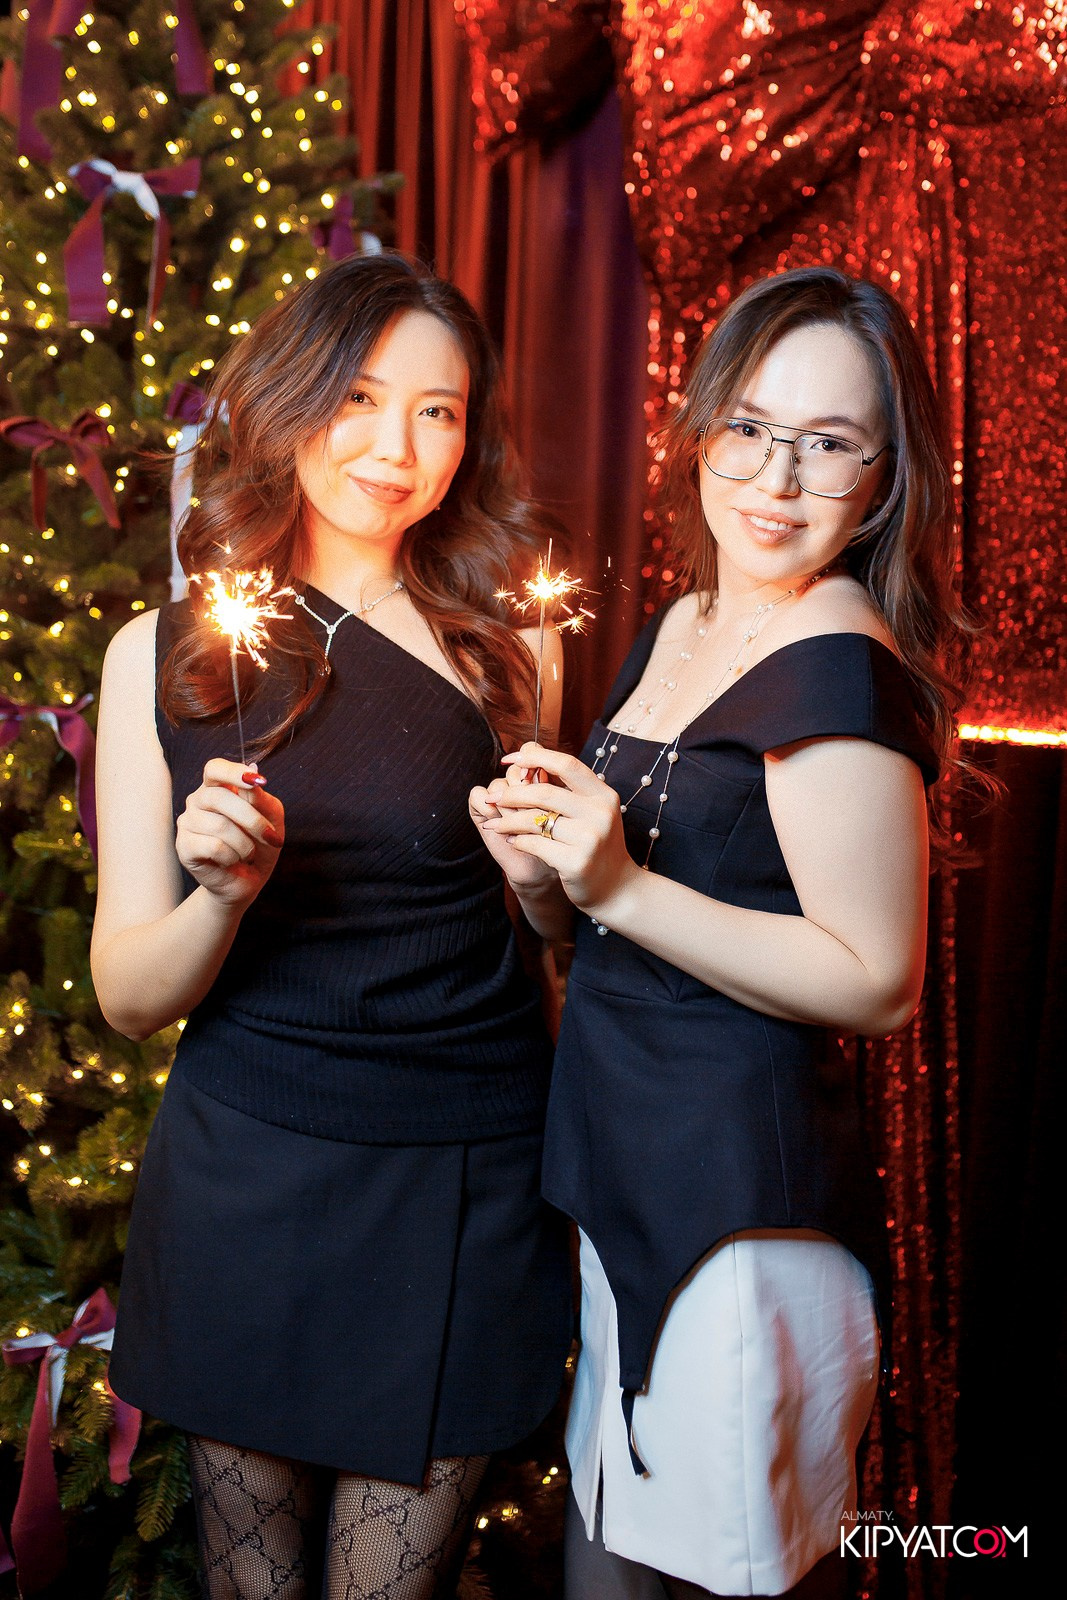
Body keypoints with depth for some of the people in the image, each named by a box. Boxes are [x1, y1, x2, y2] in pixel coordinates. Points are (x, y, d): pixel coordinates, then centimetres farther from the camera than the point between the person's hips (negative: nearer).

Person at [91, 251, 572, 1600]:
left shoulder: (507, 654, 0)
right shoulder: (160, 655, -1)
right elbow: (129, 997, -2)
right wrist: (226, 888, -21)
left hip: (463, 1183, 0)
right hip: (244, 1172, 0)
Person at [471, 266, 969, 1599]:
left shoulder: (840, 666, -17)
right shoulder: (682, 627, 10)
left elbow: (875, 984, -20)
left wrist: (618, 887, -22)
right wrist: (544, 873, -4)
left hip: (745, 1200, -9)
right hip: (635, 1181, 9)